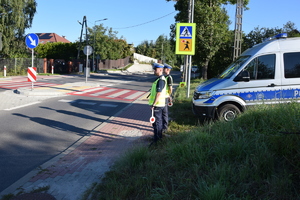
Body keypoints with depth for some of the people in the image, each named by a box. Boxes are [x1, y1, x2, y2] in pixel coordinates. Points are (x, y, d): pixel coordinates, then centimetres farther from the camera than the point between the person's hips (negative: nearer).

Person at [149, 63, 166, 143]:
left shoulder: (161, 80, -20)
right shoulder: (160, 79, 13)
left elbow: (159, 94, -25)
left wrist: (153, 104, -22)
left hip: (157, 104, -10)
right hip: (159, 104, 10)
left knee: (156, 122, -3)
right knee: (159, 121, 19)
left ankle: (156, 139, 5)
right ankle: (159, 137, 31)